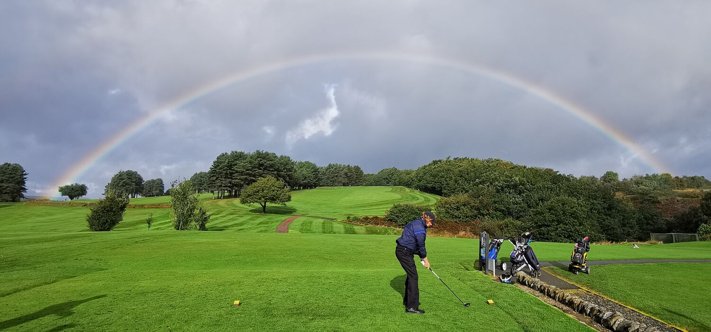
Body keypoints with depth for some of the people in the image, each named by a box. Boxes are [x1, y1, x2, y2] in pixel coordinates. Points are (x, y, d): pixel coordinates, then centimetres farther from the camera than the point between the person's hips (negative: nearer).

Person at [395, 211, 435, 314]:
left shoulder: (418, 224, 14)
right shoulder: (419, 226, -18)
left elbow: (419, 244, 15)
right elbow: (421, 244, -13)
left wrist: (423, 258, 9)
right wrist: (425, 259, -1)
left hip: (406, 251, 10)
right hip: (404, 252, -10)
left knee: (411, 274, 20)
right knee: (413, 276, -9)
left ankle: (407, 300, 34)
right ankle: (412, 307, -7)